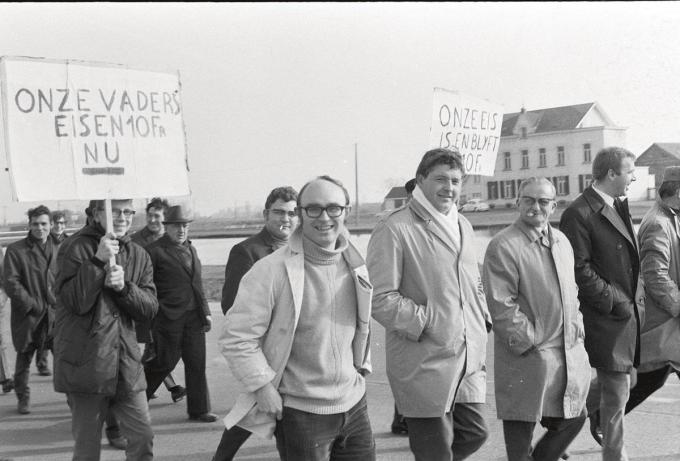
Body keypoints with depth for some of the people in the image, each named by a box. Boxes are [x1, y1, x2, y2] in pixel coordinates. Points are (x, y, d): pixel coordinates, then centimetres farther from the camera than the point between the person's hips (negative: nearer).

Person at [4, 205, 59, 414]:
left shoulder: (58, 250, 8)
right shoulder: (15, 250, -5)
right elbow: (11, 284, -10)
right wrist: (33, 305, -14)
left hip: (55, 314, 2)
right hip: (27, 316, -2)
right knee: (23, 359, 11)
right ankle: (23, 398, 27)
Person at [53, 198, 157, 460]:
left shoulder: (139, 256, 11)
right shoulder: (75, 248, -6)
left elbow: (150, 309, 2)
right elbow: (75, 301, -17)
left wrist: (123, 286, -14)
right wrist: (98, 260, -23)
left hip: (126, 365, 5)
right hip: (86, 364, -5)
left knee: (143, 439, 4)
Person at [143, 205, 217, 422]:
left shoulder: (190, 249, 15)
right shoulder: (155, 251, -8)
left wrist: (205, 312, 15)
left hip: (194, 316, 6)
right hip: (169, 317, -6)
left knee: (197, 364, 7)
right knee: (164, 362, 0)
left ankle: (199, 410, 16)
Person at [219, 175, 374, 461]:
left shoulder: (355, 266, 5)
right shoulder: (271, 271, -14)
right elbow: (236, 338, -13)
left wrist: (362, 367, 11)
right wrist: (263, 388, -14)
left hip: (354, 405, 6)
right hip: (300, 413, -6)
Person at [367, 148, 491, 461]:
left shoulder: (463, 226, 14)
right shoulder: (394, 229, -13)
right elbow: (380, 299, -16)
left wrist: (482, 319, 10)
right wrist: (427, 320, -17)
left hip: (468, 361, 8)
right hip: (423, 368, -7)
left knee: (474, 434, 14)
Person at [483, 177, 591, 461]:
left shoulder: (561, 241, 13)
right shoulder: (503, 246, -13)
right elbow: (501, 306, -17)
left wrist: (576, 329, 10)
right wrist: (531, 342, -16)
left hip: (570, 352, 8)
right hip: (527, 358, -7)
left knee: (574, 419, 15)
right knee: (521, 431, 1)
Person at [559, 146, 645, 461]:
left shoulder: (619, 207, 13)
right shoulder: (579, 214, -16)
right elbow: (579, 270, -19)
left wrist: (636, 299, 9)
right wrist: (615, 302, -17)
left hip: (628, 314, 9)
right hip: (605, 318, -9)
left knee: (618, 382, 17)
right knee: (617, 391, -2)